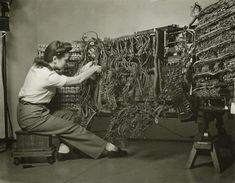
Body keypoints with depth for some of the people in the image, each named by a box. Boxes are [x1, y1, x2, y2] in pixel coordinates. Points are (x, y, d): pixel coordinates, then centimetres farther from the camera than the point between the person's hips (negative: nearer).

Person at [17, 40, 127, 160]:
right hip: (32, 117, -9)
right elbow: (76, 81, -14)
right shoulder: (48, 76, -23)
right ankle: (108, 148, 1)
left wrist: (83, 71, 7)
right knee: (71, 128, -6)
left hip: (27, 113, 9)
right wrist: (93, 70, -1)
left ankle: (64, 150, 3)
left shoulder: (38, 67, 5)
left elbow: (67, 80, 11)